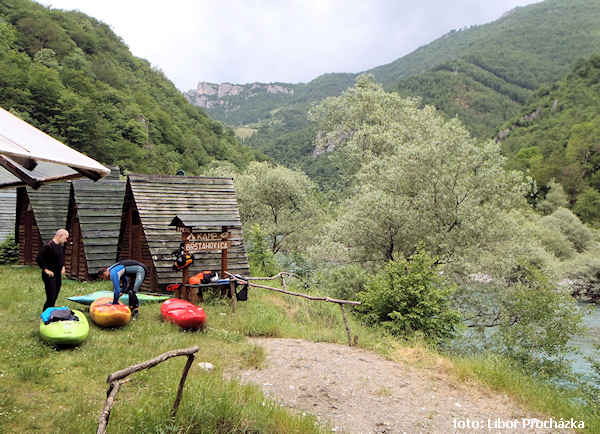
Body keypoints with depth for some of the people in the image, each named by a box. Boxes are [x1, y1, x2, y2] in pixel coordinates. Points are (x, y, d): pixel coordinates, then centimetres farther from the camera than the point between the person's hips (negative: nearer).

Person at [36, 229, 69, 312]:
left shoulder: (60, 246, 13)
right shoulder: (48, 246, -17)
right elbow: (38, 258, -24)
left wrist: (63, 266, 17)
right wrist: (45, 270, -20)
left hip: (58, 275, 9)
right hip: (50, 276, -9)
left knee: (55, 298, 14)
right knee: (51, 298, -10)